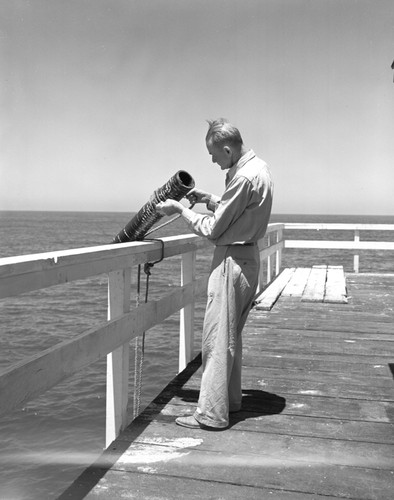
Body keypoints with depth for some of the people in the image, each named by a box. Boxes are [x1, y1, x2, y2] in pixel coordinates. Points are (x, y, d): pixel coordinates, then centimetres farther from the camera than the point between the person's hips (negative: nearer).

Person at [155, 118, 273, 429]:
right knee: (231, 335, 18)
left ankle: (211, 414, 4)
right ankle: (230, 399, 30)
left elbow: (213, 229, -17)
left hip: (232, 260, -10)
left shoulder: (244, 177, -20)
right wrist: (210, 200, 8)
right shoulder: (258, 167, 11)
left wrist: (180, 210, -5)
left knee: (217, 338, -4)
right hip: (247, 255, 10)